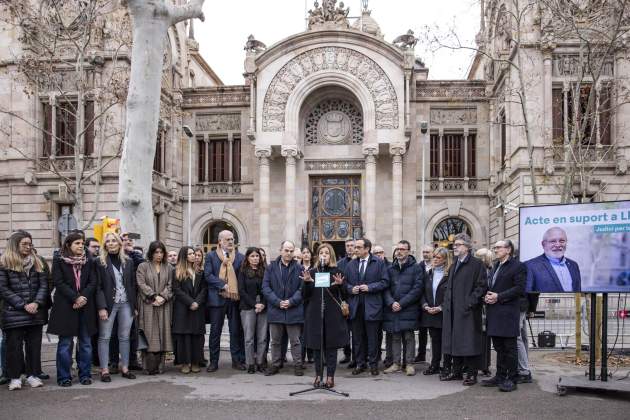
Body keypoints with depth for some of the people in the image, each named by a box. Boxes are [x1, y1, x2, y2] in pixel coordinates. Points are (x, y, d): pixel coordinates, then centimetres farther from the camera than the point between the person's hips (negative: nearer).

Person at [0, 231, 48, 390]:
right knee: (14, 345, 1)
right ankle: (14, 377, 9)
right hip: (13, 313, -3)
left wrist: (37, 303, -9)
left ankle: (32, 374, 15)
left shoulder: (36, 262, 11)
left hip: (35, 312, 4)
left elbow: (43, 285, 7)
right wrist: (23, 305, -11)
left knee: (34, 344, 6)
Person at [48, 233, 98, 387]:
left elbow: (93, 283, 4)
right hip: (65, 307, -3)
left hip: (86, 307, 3)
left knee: (85, 342, 5)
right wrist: (75, 298, -15)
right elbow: (59, 283, -7)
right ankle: (64, 377, 7)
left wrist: (83, 297, -13)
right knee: (65, 343, 0)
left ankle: (85, 374, 13)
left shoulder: (89, 262, 10)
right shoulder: (59, 262, 2)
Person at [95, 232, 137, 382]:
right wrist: (101, 307, -14)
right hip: (108, 304, -3)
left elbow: (133, 285, 10)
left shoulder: (128, 262, 9)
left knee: (124, 337, 7)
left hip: (126, 304, 3)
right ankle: (104, 370, 4)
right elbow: (98, 287, -6)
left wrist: (134, 305, 5)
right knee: (104, 337, 0)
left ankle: (124, 368, 13)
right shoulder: (100, 262, -2)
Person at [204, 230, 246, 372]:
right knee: (215, 331, 4)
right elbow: (208, 275, -6)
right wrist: (223, 285, -14)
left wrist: (237, 291, -7)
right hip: (217, 298, -1)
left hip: (235, 298, 1)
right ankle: (213, 361, 12)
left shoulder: (240, 257, 9)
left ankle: (237, 360, 14)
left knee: (236, 331, 5)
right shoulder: (211, 256, 4)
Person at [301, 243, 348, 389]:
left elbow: (344, 296, 0)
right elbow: (305, 295, 4)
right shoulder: (311, 272, 6)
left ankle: (330, 376, 9)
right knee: (316, 346, 6)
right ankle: (318, 375, 16)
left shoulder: (337, 272, 2)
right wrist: (306, 282, -14)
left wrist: (340, 285, -19)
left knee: (331, 346, 2)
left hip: (333, 315, -1)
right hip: (315, 315, 1)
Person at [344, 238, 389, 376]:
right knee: (357, 337, 7)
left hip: (372, 306, -4)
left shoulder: (379, 263, -1)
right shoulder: (350, 264, 12)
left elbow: (384, 282, -4)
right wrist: (351, 289, -5)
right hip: (355, 306, 4)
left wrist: (370, 287, -14)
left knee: (372, 337, 3)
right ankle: (360, 363, 17)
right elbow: (345, 282, 15)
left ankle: (373, 364, 13)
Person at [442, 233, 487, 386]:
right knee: (455, 341, 11)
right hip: (452, 311, 7)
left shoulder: (476, 265, -6)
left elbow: (481, 287, -11)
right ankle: (457, 371, 19)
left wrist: (470, 303, -18)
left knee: (469, 342, -4)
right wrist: (446, 305, 12)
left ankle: (471, 373, 3)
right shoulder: (453, 266, 18)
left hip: (468, 310, -7)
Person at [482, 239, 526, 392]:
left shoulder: (518, 266, -6)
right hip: (495, 312, 8)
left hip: (508, 312, -8)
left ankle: (512, 379, 4)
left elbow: (519, 288, -15)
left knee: (509, 347, -2)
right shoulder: (495, 266, 19)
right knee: (499, 347, 13)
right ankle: (500, 376, 21)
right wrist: (487, 296, 3)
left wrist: (498, 297, -17)